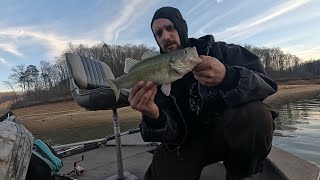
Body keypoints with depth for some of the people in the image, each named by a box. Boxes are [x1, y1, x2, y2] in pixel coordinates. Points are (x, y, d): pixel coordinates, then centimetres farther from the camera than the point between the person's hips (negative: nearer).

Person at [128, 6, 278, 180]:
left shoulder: (219, 51, -8)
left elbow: (266, 85, -20)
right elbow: (173, 134, -11)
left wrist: (227, 77, -41)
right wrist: (154, 117, -34)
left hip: (228, 131, -1)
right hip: (188, 141, 2)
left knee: (256, 114, -31)